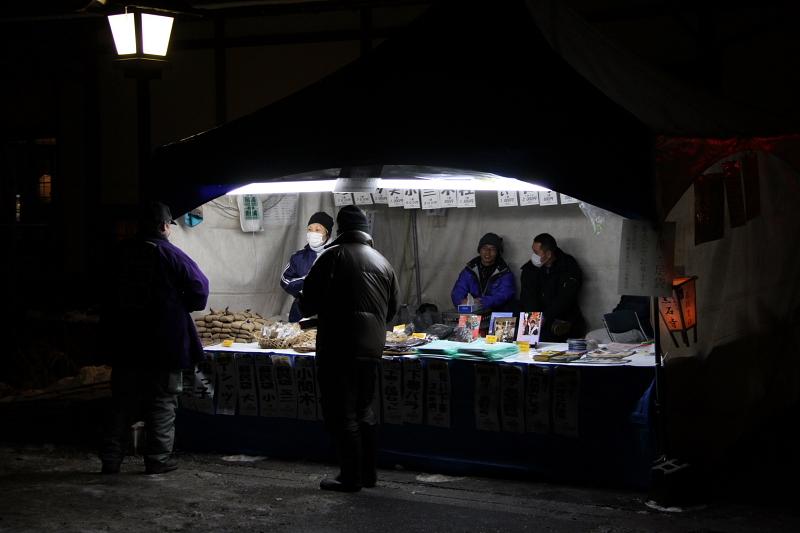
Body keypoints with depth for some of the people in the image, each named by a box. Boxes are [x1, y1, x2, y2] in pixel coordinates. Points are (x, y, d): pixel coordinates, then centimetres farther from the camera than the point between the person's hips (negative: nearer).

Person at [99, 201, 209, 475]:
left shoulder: (122, 253, 3)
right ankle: (158, 458, 6)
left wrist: (109, 333, 17)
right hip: (164, 344, -4)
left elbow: (110, 296, 9)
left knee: (123, 401, 12)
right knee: (162, 401, 5)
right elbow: (199, 287, -9)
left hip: (126, 342, 5)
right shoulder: (170, 255, -12)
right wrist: (179, 306, 10)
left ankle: (110, 457, 12)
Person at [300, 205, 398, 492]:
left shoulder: (333, 256, -7)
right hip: (372, 347, 6)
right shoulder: (382, 262, 11)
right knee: (364, 409, 18)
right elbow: (392, 309, 17)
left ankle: (351, 477, 2)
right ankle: (368, 472, 22)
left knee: (341, 413, 0)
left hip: (338, 345, -6)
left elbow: (307, 304, -7)